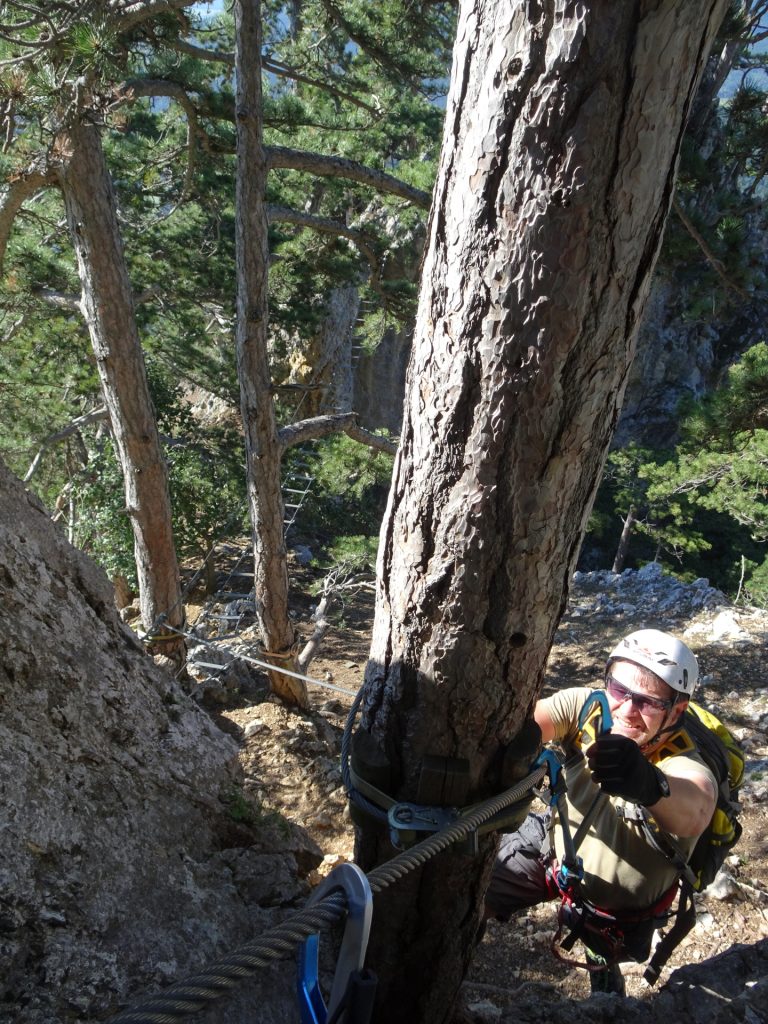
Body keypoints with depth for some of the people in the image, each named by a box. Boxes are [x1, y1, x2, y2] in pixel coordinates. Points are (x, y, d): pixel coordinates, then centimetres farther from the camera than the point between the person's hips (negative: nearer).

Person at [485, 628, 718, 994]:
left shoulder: (686, 768, -36)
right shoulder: (587, 707, -25)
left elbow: (694, 812, -59)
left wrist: (653, 786, -82)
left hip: (617, 906, -2)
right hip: (551, 843, 2)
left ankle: (607, 1004, 54)